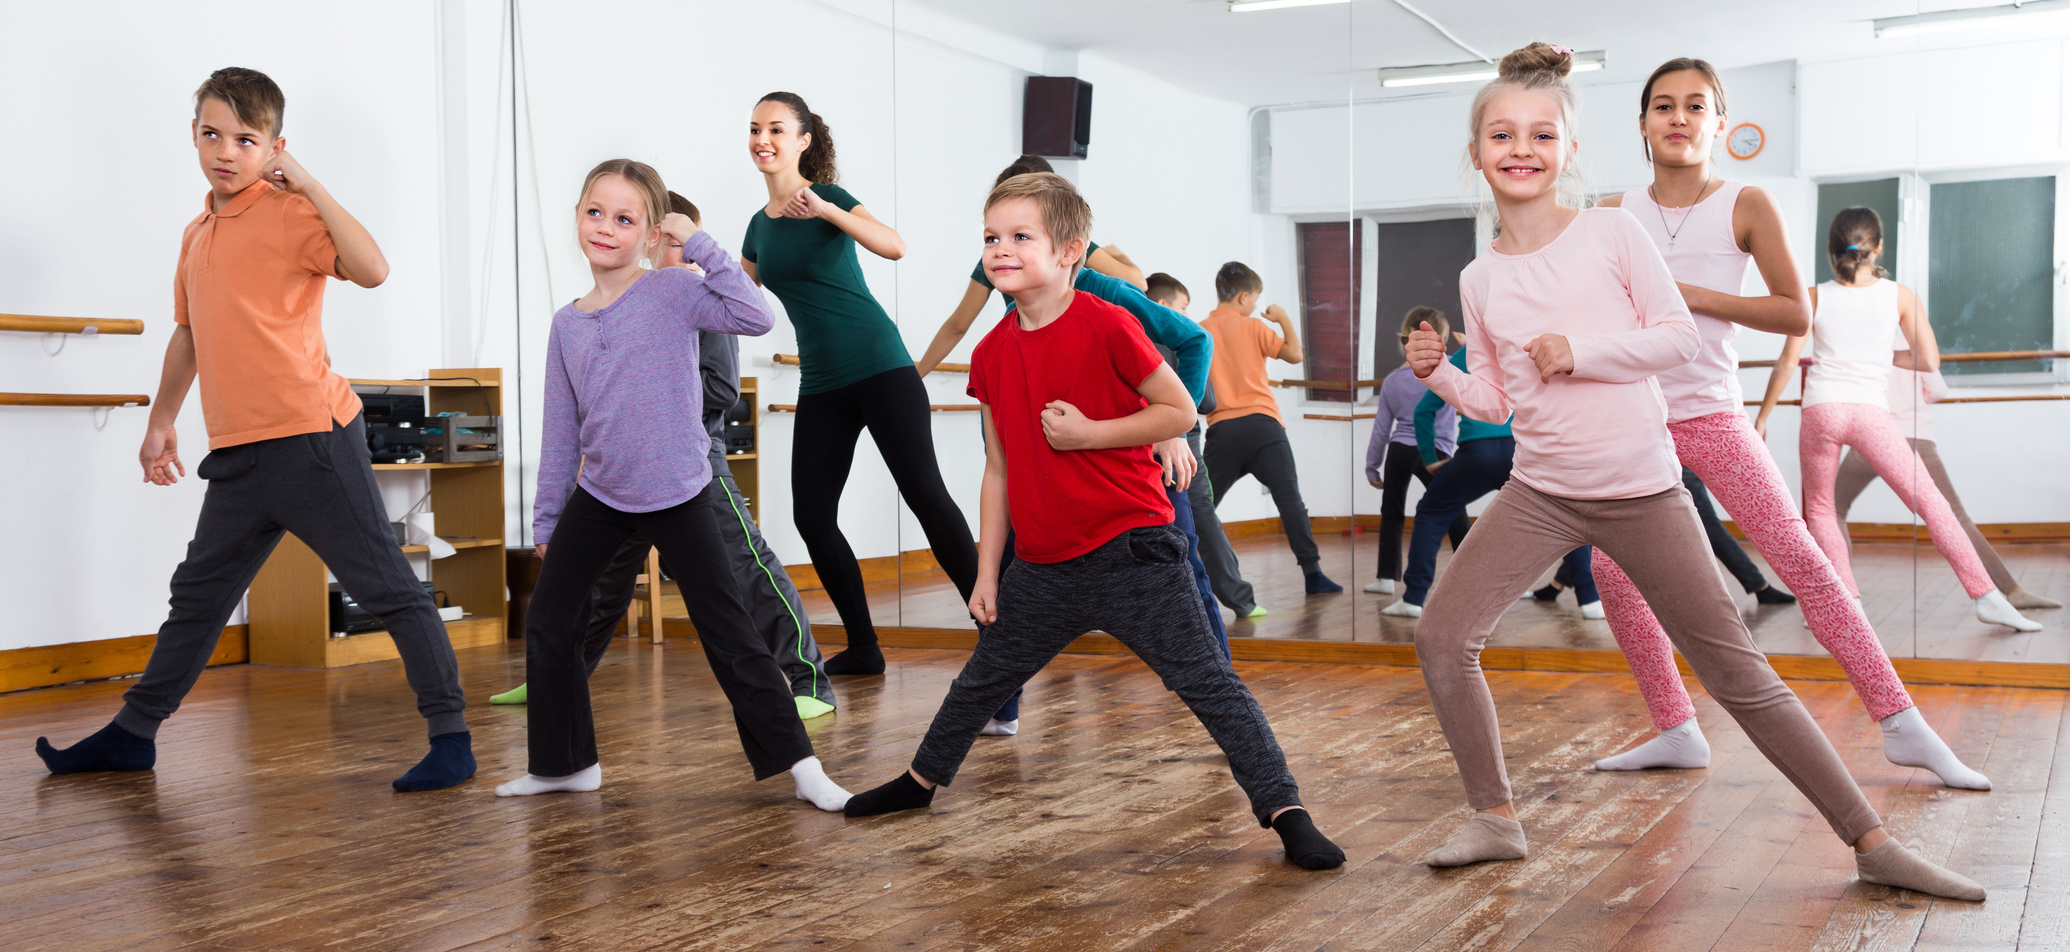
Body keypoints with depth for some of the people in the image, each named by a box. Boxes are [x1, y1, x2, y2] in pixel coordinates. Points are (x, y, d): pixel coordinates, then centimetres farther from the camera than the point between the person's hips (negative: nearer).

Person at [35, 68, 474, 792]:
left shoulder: (290, 215, -8)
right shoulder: (197, 234, 17)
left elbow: (372, 268, -26)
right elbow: (188, 334, 28)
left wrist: (306, 183, -19)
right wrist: (161, 421, 31)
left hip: (311, 439, -8)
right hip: (239, 454, 8)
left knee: (387, 588, -4)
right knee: (197, 595, 19)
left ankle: (450, 738, 2)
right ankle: (132, 734, 33)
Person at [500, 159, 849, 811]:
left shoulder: (672, 293, -8)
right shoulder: (567, 324, 5)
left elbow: (755, 317, -25)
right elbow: (560, 431, 11)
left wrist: (699, 244, -21)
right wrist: (547, 520, 13)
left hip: (679, 496, -5)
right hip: (600, 496, 5)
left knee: (729, 636, -3)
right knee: (547, 624, 9)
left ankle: (798, 762, 6)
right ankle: (565, 763, 26)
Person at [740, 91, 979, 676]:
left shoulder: (826, 196, -4)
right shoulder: (760, 226, 14)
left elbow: (894, 247, -22)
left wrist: (827, 211, -31)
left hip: (879, 369, -6)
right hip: (821, 386, 6)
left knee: (924, 493, -12)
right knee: (812, 516, 0)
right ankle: (862, 648, 11)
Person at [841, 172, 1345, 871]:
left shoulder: (1107, 326, -13)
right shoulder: (991, 354, 5)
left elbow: (1180, 411, -8)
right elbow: (999, 471, 11)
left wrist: (1087, 433, -17)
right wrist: (988, 573, 10)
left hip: (1131, 552, -6)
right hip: (1041, 565, 6)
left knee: (1206, 681, -6)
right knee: (983, 677, 19)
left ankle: (1285, 812, 1)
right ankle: (921, 781, 40)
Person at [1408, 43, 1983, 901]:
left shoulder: (1610, 233, -5)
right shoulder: (1480, 279, 5)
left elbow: (1678, 336, -5)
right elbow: (1495, 400, 10)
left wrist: (1578, 351, -16)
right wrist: (1438, 373, -8)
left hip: (1641, 493, -3)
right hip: (1540, 493, 3)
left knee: (1739, 673, 1)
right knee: (1441, 636, -10)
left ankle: (1872, 842, 13)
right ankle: (1495, 820, 7)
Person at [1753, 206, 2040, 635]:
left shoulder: (1815, 297, 6)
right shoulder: (1900, 296, 6)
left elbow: (1787, 362, 4)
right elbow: (1930, 361, 7)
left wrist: (1762, 417, 10)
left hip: (1820, 409, 0)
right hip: (1871, 413, 0)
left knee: (1819, 509, 15)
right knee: (1929, 501, 5)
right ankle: (1988, 597, 2)